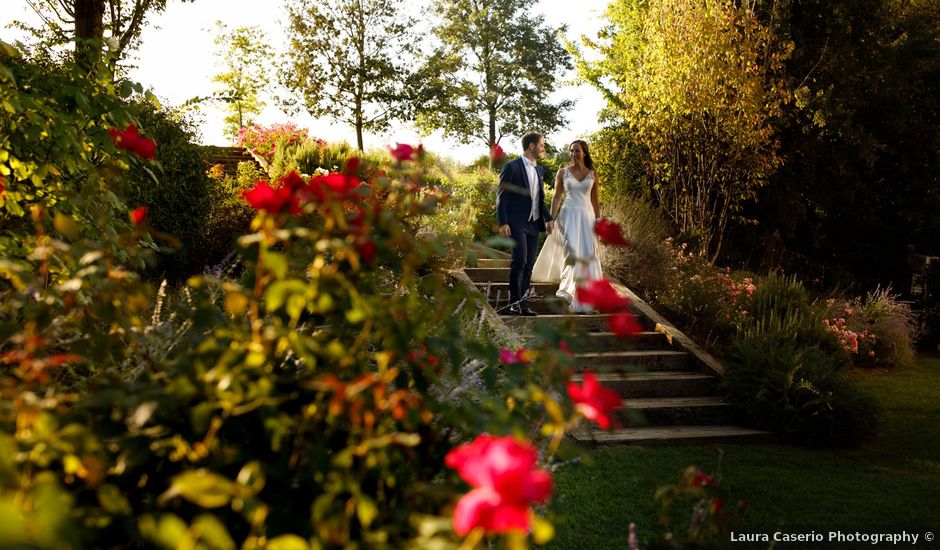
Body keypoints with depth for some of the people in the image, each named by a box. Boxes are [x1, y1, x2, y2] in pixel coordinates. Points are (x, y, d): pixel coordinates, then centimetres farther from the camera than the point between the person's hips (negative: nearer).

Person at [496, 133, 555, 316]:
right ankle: (514, 301, -10)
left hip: (534, 224, 7)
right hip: (516, 223, -7)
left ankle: (523, 304, 10)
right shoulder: (511, 167, -5)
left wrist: (548, 218, 7)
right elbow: (501, 196, -7)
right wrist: (502, 223, -15)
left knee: (528, 265, 5)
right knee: (519, 260, -19)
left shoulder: (539, 170, 17)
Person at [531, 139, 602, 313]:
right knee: (572, 254, -10)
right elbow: (556, 197, 2)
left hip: (587, 217, 2)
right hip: (568, 216, -2)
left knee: (587, 256, 0)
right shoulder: (562, 173, 2)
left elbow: (595, 200, 11)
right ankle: (571, 292, 2)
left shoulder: (592, 174, 7)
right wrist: (552, 219, -5)